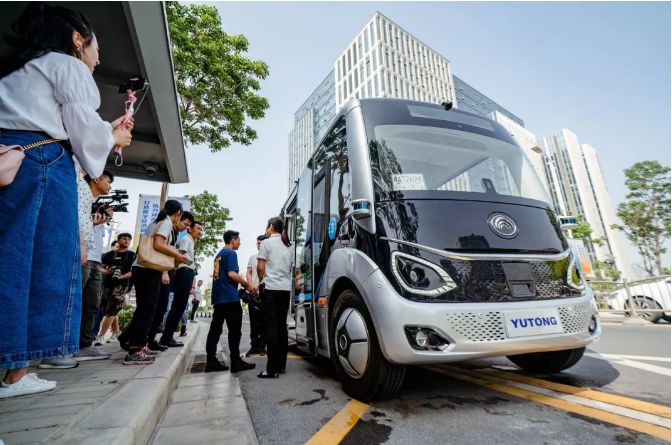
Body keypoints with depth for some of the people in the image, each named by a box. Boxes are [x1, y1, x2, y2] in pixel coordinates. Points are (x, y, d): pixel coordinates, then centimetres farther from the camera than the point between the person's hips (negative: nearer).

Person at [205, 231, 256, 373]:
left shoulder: (219, 255, 20)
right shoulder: (231, 253, -8)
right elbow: (232, 274, -19)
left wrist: (242, 284, 22)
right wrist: (247, 285, -7)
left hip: (218, 296, 9)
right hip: (229, 297, -9)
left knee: (215, 329, 7)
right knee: (234, 330, -4)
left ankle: (211, 362, 10)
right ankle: (236, 362, 0)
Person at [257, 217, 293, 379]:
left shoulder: (266, 243, -4)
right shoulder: (288, 245, 15)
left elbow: (260, 267, -6)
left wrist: (262, 281, 10)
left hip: (270, 288, -6)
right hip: (286, 289, 6)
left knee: (271, 327, -5)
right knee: (282, 326, 10)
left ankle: (272, 369, -4)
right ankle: (281, 365, 16)